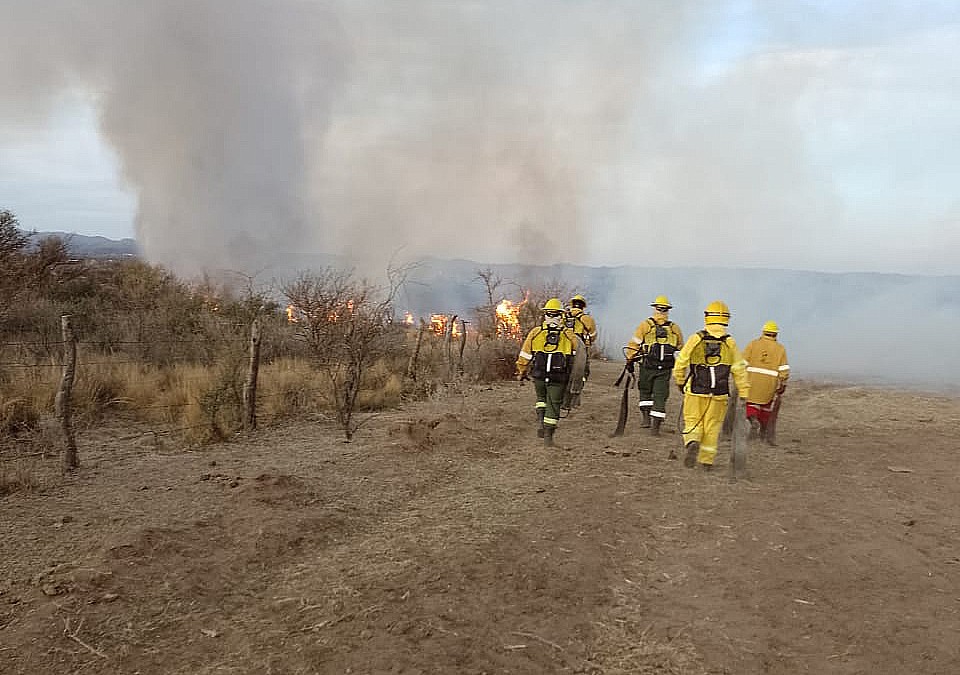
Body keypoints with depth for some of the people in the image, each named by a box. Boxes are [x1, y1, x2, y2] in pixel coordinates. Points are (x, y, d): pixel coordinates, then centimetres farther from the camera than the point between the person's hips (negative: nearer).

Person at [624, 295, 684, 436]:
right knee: (660, 396, 5)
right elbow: (682, 349, 17)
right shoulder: (675, 329, 6)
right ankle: (655, 426, 2)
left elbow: (633, 345, -3)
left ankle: (646, 417, 8)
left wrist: (630, 361, 7)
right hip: (665, 370, 1)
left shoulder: (645, 325, -2)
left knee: (645, 393, 19)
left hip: (647, 367, -1)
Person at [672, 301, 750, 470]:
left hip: (696, 391, -1)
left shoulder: (696, 339, -6)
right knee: (712, 427, 12)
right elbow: (740, 370, -2)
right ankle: (707, 461, 17)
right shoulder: (730, 343, -4)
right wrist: (744, 395, 5)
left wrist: (680, 382, 16)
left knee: (693, 423, 10)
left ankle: (692, 444, -18)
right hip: (719, 394, 1)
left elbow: (680, 363, -1)